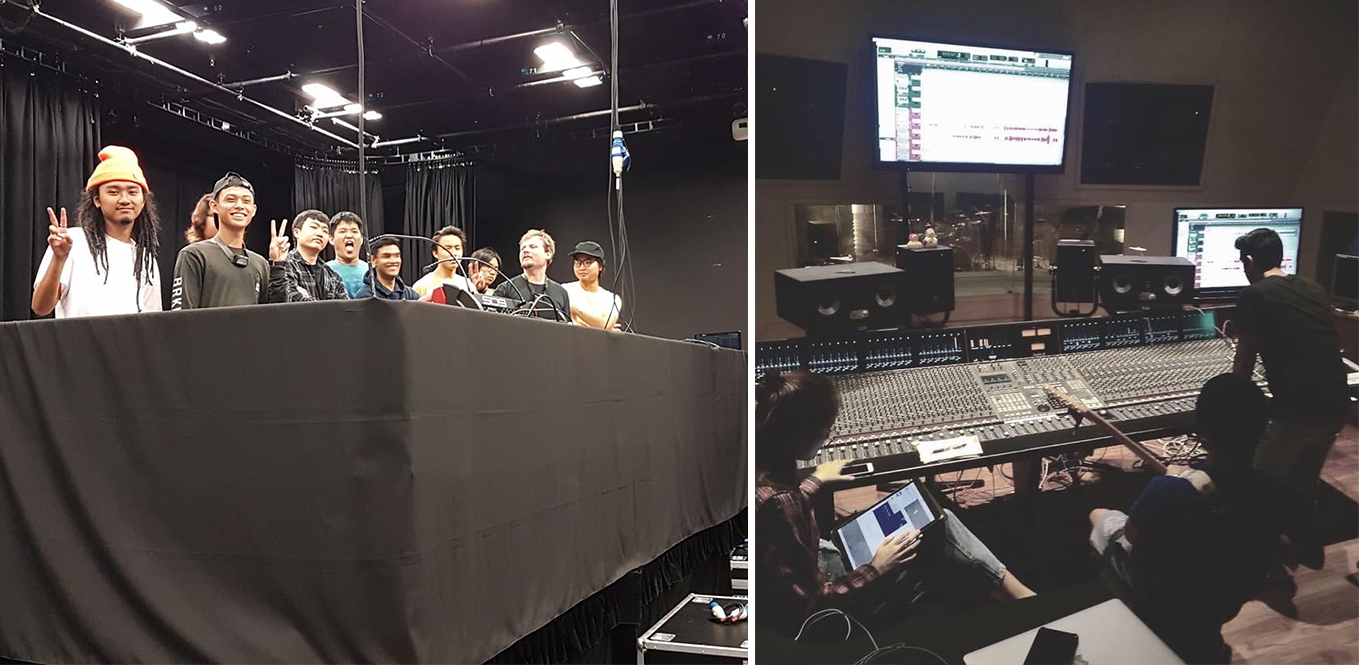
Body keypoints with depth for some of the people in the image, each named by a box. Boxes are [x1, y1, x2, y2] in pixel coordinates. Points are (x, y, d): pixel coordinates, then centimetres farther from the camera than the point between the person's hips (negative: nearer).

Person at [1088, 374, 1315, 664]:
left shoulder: (1167, 489, -41)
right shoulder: (1286, 492, -30)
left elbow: (1131, 536, -17)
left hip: (1159, 598, -3)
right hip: (1225, 604, 3)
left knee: (1099, 516, 24)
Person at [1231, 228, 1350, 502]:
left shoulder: (1253, 296, -4)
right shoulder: (1316, 290, 16)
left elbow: (1244, 365, 4)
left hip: (1297, 410, -7)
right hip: (1337, 404, 7)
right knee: (1305, 484, 23)